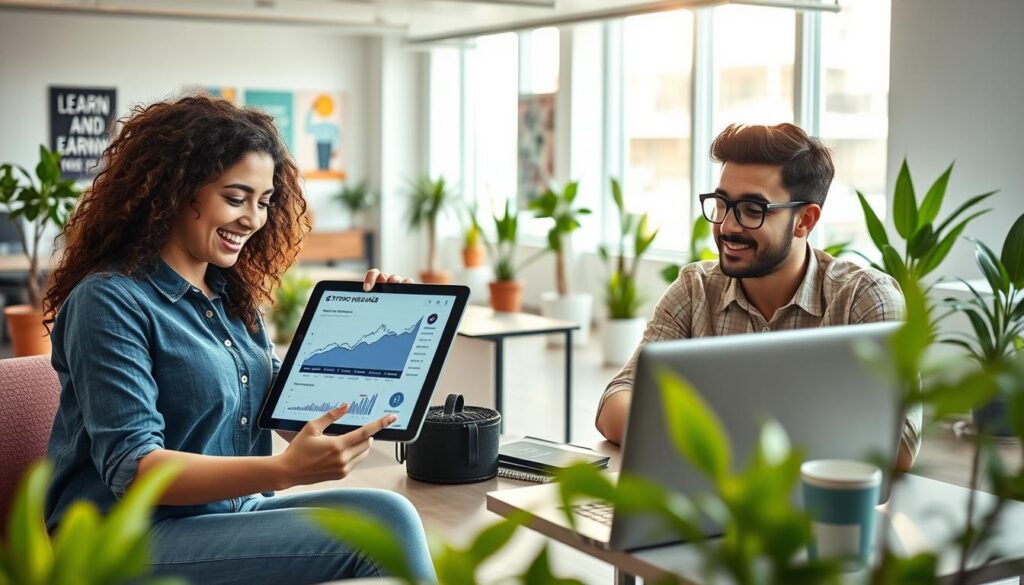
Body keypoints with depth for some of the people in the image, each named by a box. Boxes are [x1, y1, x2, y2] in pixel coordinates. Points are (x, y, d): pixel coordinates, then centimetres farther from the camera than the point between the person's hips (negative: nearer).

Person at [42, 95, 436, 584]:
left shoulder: (232, 295, 13)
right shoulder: (109, 300, -11)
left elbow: (289, 414, 15)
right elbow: (131, 468, -19)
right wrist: (284, 470, -32)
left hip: (231, 515, 7)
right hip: (132, 542, -7)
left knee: (387, 513, -22)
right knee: (383, 527, -24)